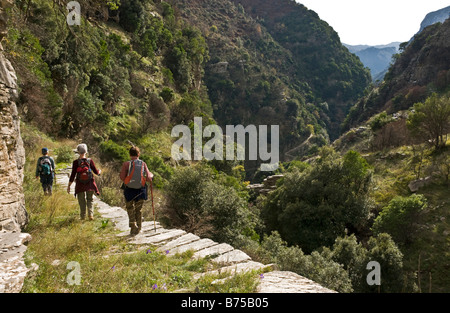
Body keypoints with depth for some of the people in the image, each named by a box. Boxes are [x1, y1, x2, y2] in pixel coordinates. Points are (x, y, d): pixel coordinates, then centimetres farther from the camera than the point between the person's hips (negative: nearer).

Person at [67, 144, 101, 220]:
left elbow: (73, 175, -8)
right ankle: (90, 214, 0)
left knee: (82, 201, 14)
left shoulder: (75, 162, -10)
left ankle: (83, 216, 20)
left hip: (80, 185, 0)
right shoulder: (90, 161, -7)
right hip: (90, 183, 1)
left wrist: (69, 185, 1)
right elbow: (96, 172, 1)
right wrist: (99, 171, 25)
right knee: (89, 200, 14)